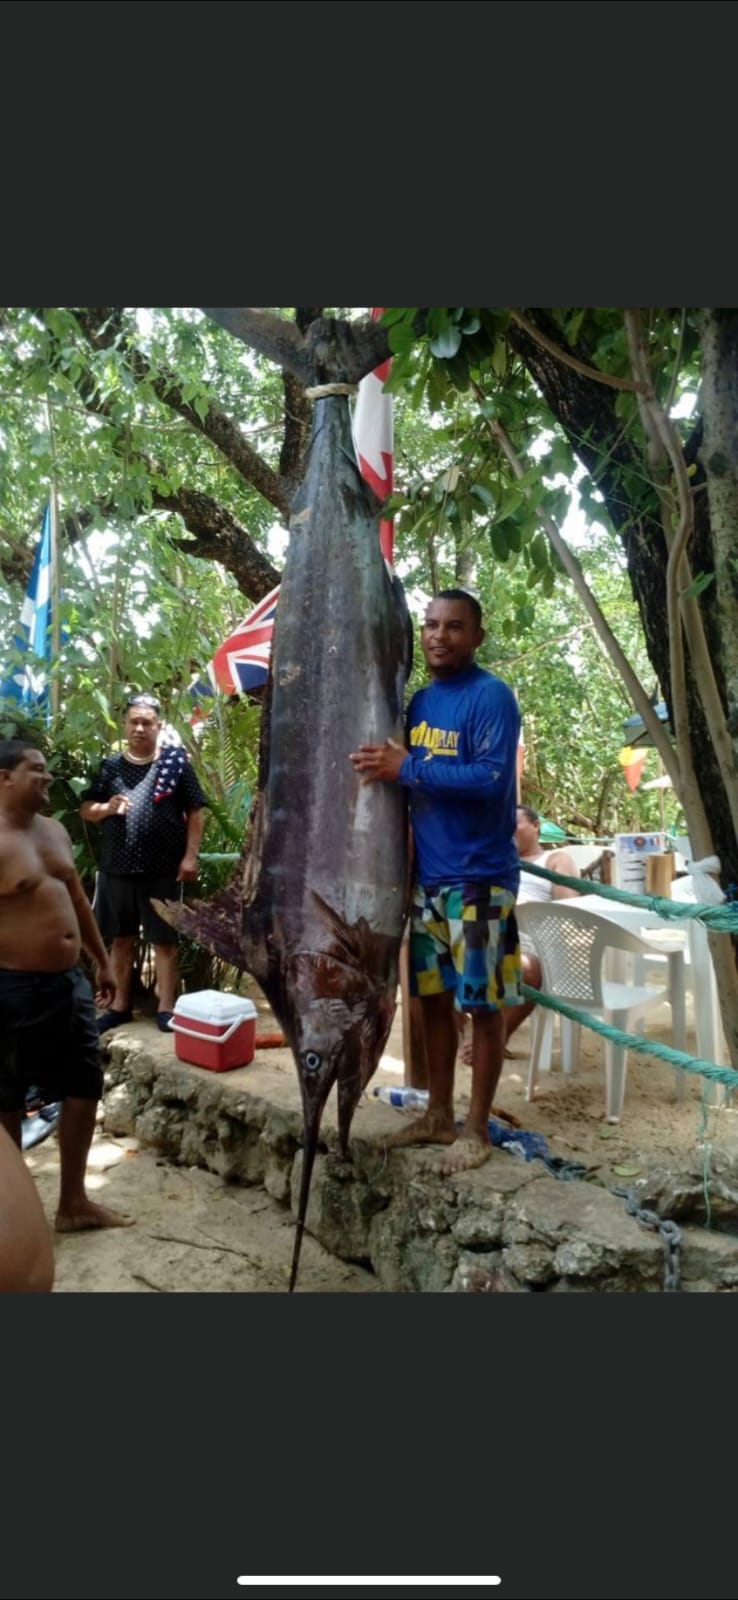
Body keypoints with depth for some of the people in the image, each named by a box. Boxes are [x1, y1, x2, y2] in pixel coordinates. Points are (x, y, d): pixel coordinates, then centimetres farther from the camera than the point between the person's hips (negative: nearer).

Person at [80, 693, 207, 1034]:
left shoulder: (176, 763, -2)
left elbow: (195, 812, -1)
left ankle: (166, 1007, 15)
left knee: (164, 940, 6)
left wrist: (190, 857, -8)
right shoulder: (110, 766, 6)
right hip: (117, 868, 3)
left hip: (163, 869, -3)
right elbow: (86, 809, 10)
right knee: (120, 938, 14)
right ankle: (120, 1005, 26)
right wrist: (107, 808, -12)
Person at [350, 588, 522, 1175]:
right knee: (434, 996, 14)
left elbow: (493, 780, -22)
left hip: (480, 877, -7)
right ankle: (439, 1115, 28)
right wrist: (388, 766, -1)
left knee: (482, 1004, 3)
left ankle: (477, 1129, 17)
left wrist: (406, 769, -22)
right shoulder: (420, 700, 12)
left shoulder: (491, 696, -11)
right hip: (428, 874, 8)